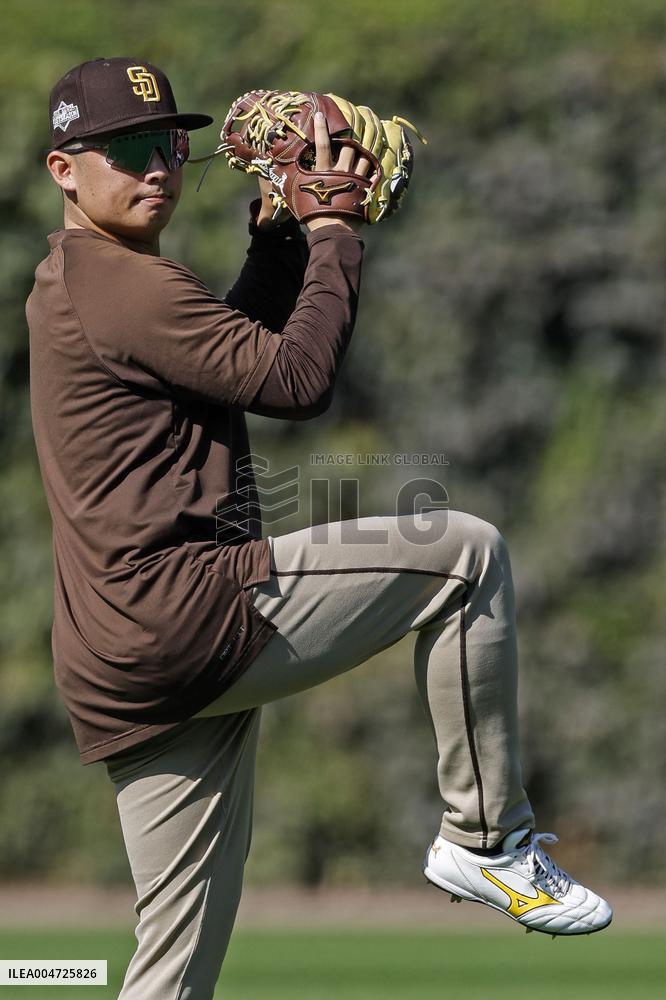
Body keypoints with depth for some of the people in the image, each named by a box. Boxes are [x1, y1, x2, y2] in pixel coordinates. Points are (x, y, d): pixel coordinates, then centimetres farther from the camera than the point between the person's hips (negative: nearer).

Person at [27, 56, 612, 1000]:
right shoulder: (128, 286, -11)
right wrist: (332, 233, -3)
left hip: (117, 672, 10)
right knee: (466, 552, -1)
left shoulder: (67, 286, 21)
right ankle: (484, 838, 1)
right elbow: (297, 380, -13)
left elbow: (237, 347, 29)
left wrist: (279, 234, 17)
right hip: (185, 615, -10)